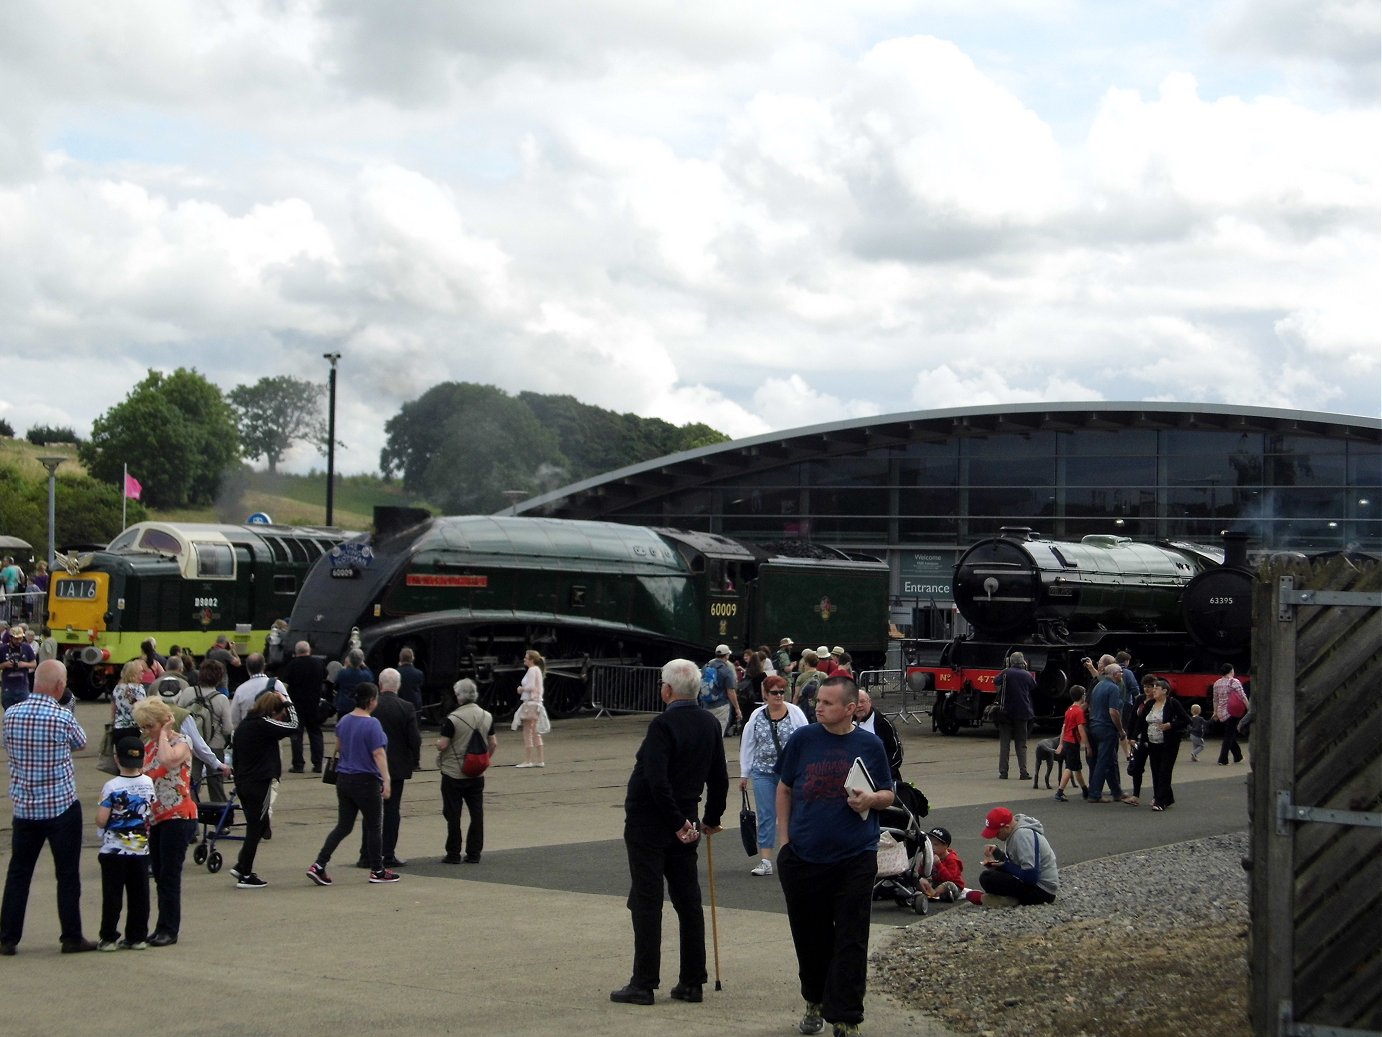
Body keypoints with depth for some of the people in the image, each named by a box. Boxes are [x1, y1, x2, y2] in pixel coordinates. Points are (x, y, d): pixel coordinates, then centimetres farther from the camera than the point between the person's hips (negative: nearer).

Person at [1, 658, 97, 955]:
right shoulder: (63, 717, -15)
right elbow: (81, 743, 5)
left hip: (24, 806, 4)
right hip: (62, 806, -4)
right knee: (67, 874, 6)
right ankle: (71, 937, 11)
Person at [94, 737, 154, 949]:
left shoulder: (111, 787, -15)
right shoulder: (148, 783, -2)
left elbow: (101, 820, -15)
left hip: (113, 850, -3)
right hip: (141, 850, 3)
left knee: (112, 896, 2)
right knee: (139, 895, 8)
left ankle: (109, 937, 5)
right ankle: (137, 937, 10)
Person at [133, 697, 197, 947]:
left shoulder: (180, 743, -10)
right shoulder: (149, 745, 13)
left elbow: (168, 760, -35)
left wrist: (164, 733, -19)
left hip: (177, 817, -8)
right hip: (155, 818, 8)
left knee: (169, 876, -6)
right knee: (159, 876, 10)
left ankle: (169, 929, 0)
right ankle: (164, 928, 15)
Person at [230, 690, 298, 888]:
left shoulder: (243, 724, 10)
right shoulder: (263, 724, -17)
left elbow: (234, 753, 16)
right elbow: (292, 726, -14)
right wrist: (287, 702, -3)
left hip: (243, 783, 9)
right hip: (260, 785, -9)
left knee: (260, 824, 20)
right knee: (256, 828, 1)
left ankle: (241, 866, 17)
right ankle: (245, 876, 5)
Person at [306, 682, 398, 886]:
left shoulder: (343, 721, 4)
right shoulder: (372, 724, -18)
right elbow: (379, 754, -21)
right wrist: (386, 781, -23)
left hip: (344, 779, 7)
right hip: (366, 782, -7)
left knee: (343, 826, 9)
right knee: (373, 826, 9)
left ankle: (319, 866, -2)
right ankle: (377, 871, 19)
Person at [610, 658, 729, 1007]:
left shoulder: (664, 725, -18)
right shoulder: (710, 725, 5)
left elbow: (656, 779, -25)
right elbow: (719, 778, 11)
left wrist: (678, 823, -17)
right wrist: (711, 818, 20)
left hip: (648, 822, -7)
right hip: (683, 822, 7)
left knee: (647, 903, -1)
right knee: (688, 901, 11)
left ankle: (644, 984, 1)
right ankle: (691, 982, 14)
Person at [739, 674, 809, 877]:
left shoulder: (795, 713, -3)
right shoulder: (757, 716, 4)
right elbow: (747, 746, 8)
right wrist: (744, 774, 8)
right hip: (763, 774, 2)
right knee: (766, 816, 2)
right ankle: (765, 861, 4)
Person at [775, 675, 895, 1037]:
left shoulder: (870, 745, 0)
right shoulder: (803, 739, 1)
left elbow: (888, 795, 9)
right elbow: (785, 789, 9)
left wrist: (872, 799, -14)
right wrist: (784, 840, 4)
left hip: (854, 858, -1)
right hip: (803, 856, 1)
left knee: (850, 943, -2)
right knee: (810, 938, 13)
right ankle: (816, 1002, 33)